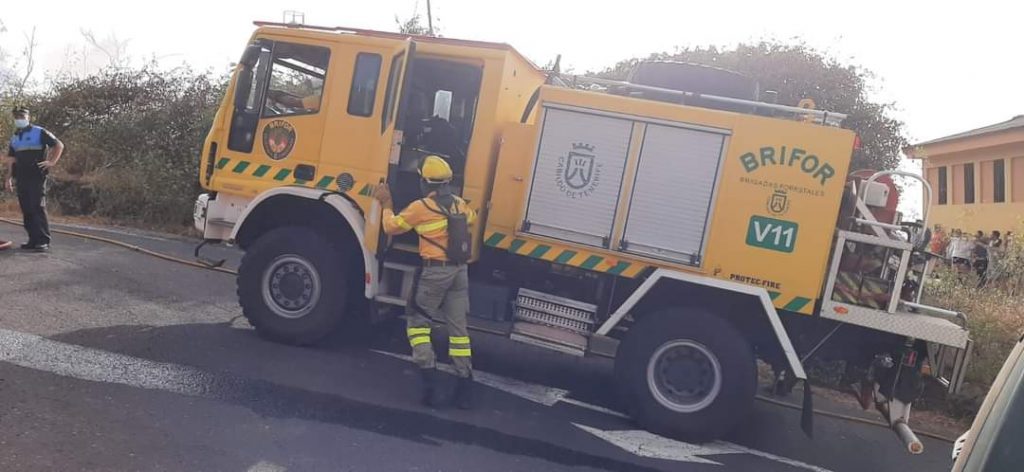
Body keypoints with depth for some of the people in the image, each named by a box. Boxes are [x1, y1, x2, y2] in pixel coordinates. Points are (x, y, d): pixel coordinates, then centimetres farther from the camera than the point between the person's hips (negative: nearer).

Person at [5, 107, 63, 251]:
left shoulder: (39, 132, -1)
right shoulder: (14, 137, 18)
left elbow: (59, 145, -4)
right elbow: (11, 159, 21)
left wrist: (52, 162, -11)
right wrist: (9, 178, 14)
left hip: (37, 176, -7)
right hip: (21, 178, 7)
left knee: (38, 207, -12)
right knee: (26, 209, 6)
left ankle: (44, 241, -13)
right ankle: (33, 240, 10)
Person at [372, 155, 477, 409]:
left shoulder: (421, 207, -10)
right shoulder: (459, 204, 8)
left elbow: (392, 227, 2)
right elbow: (472, 218, 31)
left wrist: (386, 203, 16)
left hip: (435, 270, -5)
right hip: (460, 270, 6)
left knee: (417, 320, 10)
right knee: (458, 328, 11)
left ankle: (429, 379, 0)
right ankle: (465, 387, 11)